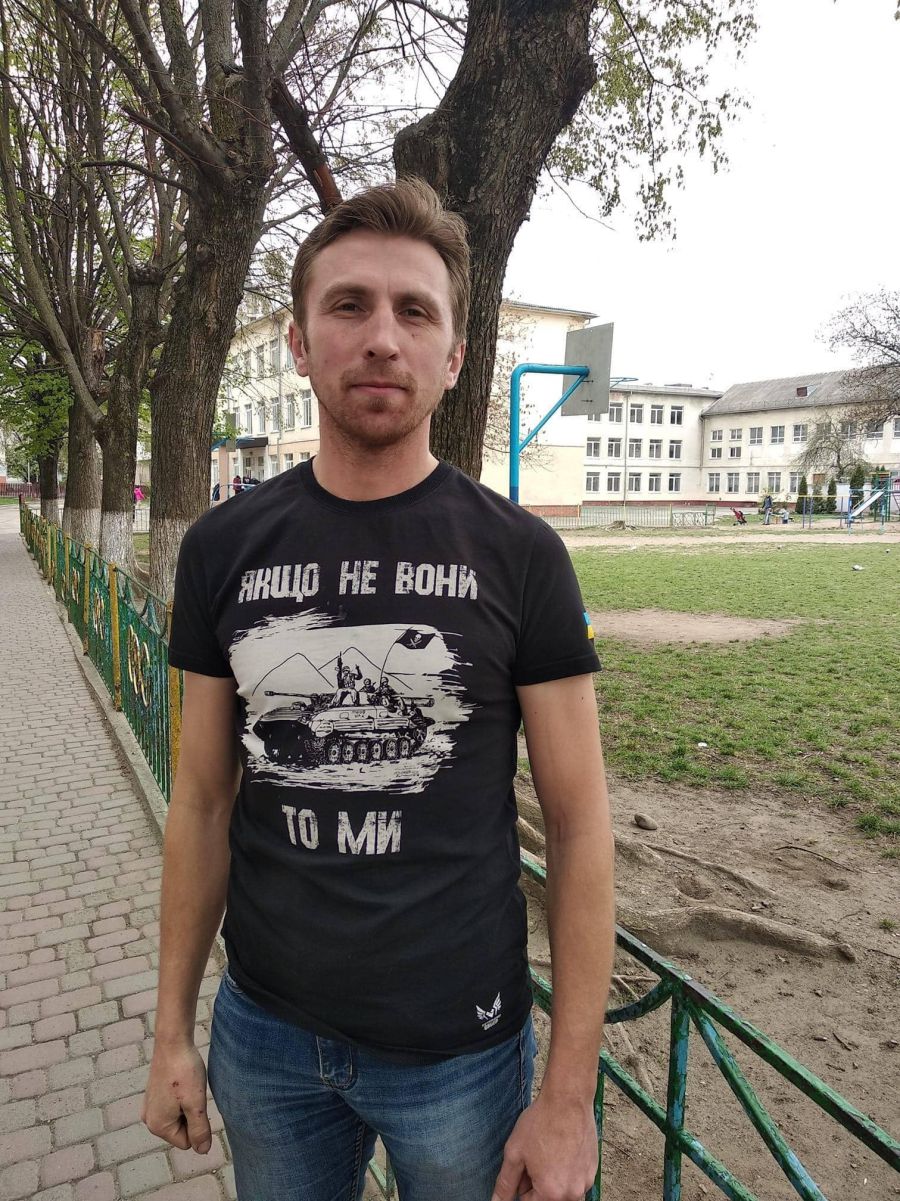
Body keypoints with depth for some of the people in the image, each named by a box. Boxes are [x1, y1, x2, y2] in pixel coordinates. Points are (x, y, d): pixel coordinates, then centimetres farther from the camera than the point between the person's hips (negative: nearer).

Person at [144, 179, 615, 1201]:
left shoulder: (520, 554, -12)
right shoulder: (224, 549, -5)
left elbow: (579, 824, -9)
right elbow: (204, 801, 2)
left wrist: (570, 1093, -8)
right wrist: (171, 1030, 6)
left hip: (459, 1044, -2)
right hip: (264, 1033, 3)